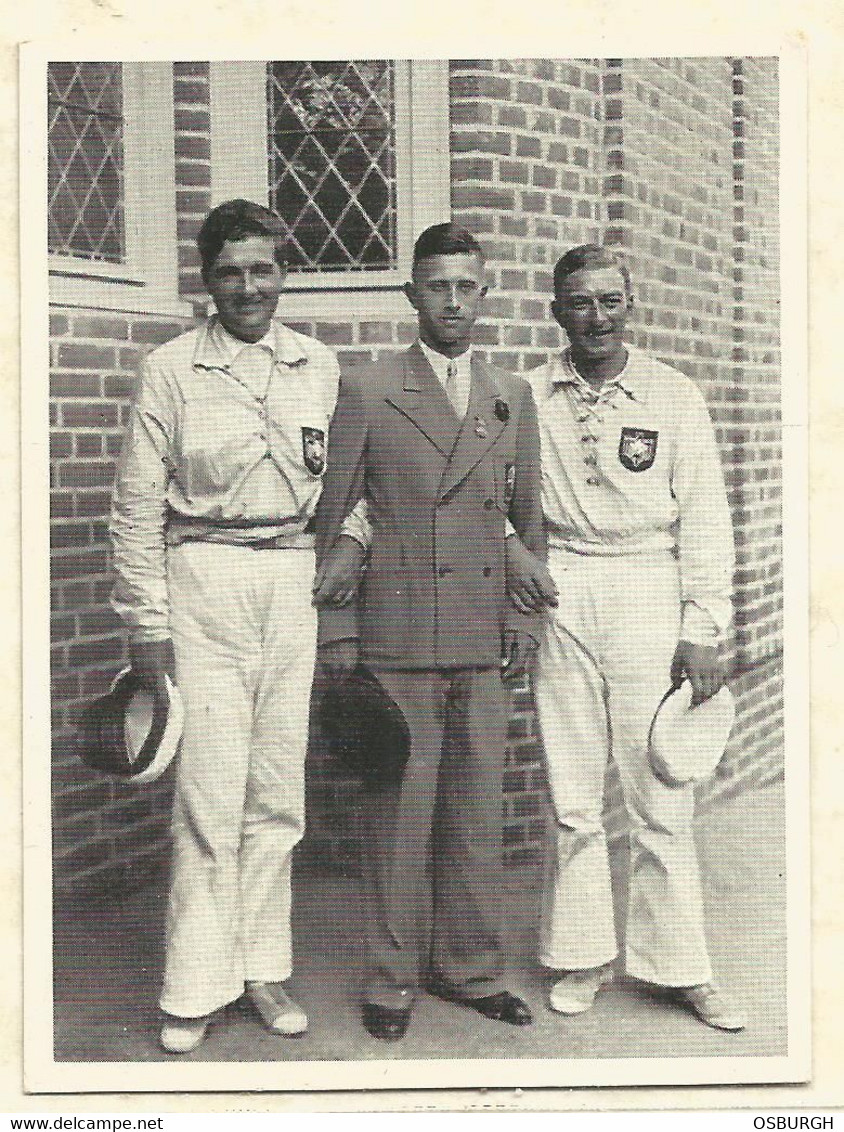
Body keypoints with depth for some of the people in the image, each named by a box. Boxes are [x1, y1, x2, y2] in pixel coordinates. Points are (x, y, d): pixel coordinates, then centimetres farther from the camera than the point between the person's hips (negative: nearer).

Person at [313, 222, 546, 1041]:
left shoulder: (512, 397, 13)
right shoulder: (366, 391, 2)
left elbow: (531, 517, 16)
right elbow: (335, 519, 1)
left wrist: (525, 616, 9)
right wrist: (337, 632, -2)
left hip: (483, 641, 4)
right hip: (396, 639, -3)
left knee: (477, 811, 10)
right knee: (398, 812, 2)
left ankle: (470, 967, 24)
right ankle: (393, 979, 16)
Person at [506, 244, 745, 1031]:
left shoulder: (673, 396, 3)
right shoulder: (527, 398, 5)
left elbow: (704, 521, 2)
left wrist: (702, 631, -4)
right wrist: (510, 548, -4)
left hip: (647, 590, -1)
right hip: (561, 591, 1)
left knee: (661, 796, 0)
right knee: (571, 795, 6)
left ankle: (678, 965, 14)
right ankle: (584, 956, 20)